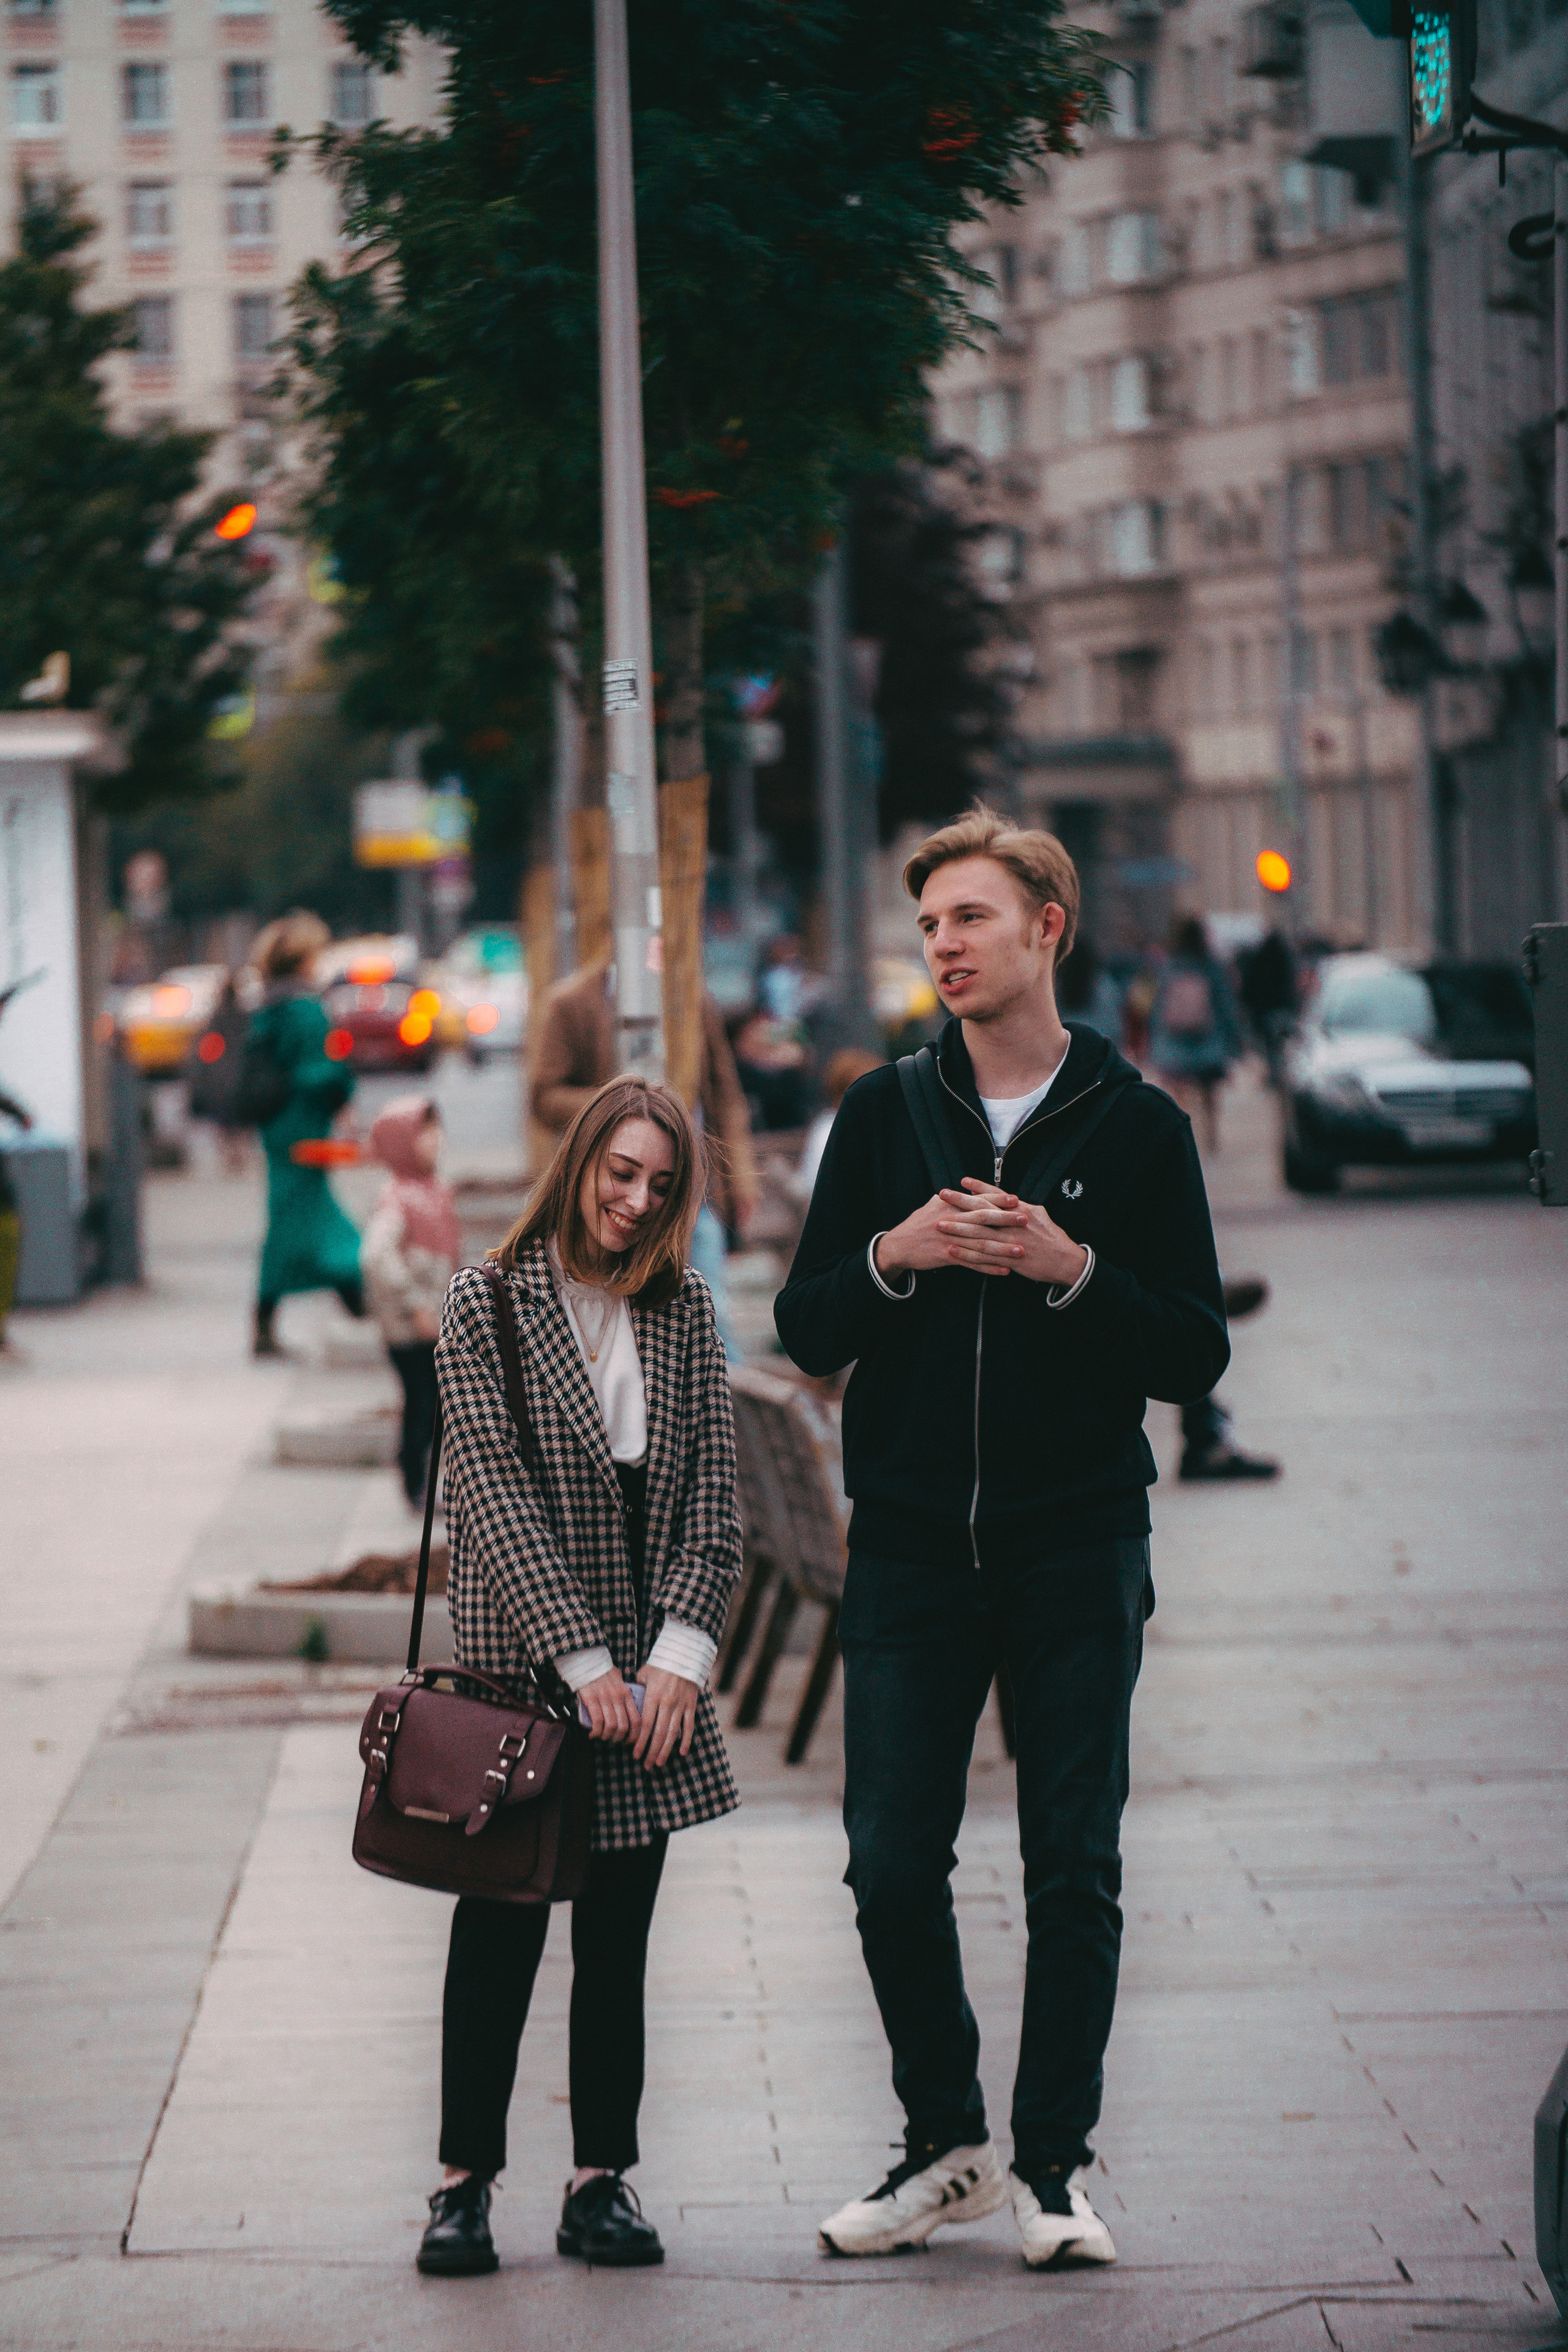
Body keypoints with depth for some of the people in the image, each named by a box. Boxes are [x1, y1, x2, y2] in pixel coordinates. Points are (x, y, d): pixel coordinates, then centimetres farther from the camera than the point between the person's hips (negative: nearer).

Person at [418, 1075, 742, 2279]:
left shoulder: (684, 1312, 7)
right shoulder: (487, 1306, -4)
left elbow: (714, 1494, 4)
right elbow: (499, 1497, -10)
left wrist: (680, 1653, -8)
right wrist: (583, 1664, -15)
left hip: (651, 1681, 3)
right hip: (521, 1670, -3)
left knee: (619, 1938, 7)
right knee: (501, 1931, 1)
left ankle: (603, 2180, 12)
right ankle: (465, 2179, 9)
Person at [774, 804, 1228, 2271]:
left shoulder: (1137, 1127, 2)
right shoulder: (884, 1114, 8)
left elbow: (1196, 1354, 0)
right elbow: (804, 1328, 7)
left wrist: (1071, 1269, -14)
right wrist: (893, 1256, -11)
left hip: (1078, 1554, -2)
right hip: (911, 1548, 2)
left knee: (1072, 1871, 1)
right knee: (893, 1868, 2)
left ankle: (1053, 2162, 10)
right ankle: (944, 2147, 17)